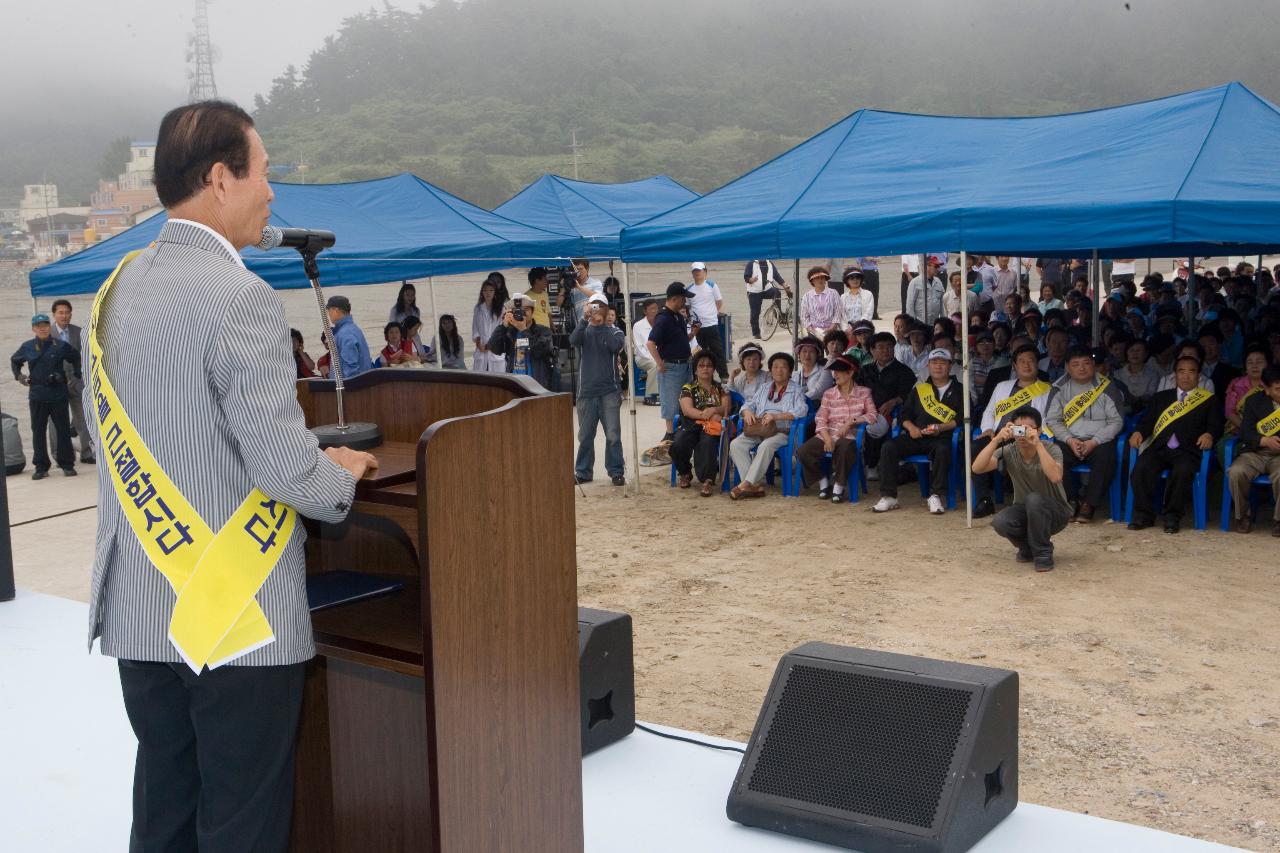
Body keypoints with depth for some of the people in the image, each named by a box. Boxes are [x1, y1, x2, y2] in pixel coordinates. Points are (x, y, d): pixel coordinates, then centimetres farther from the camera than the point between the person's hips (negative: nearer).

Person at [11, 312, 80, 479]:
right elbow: (14, 361, 23)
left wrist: (76, 375, 6)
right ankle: (41, 467, 12)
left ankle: (67, 464, 10)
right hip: (37, 396, 2)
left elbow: (76, 358, 13)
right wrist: (18, 375, 9)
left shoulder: (60, 346, -1)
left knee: (63, 429, 1)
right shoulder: (27, 347, 5)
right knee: (38, 432, 5)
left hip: (58, 395, -2)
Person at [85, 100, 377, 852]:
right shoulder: (242, 299, -18)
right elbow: (285, 466, -22)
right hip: (237, 618, -8)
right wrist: (343, 477, 0)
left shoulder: (117, 291, 7)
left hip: (137, 612, 8)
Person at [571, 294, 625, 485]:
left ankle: (616, 472, 3)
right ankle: (583, 472, 17)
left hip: (609, 391, -1)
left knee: (613, 434, -3)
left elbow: (615, 346, -15)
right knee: (585, 435, 8)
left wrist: (603, 324, -11)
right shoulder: (583, 330, 8)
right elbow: (573, 341, -14)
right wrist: (585, 318, -21)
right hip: (586, 391, 1)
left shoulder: (615, 331, 6)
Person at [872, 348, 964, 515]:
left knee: (943, 449, -39)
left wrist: (941, 428, -12)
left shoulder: (958, 390, 14)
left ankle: (936, 496, -28)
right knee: (888, 447, -22)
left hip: (943, 437, -3)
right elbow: (904, 414, 18)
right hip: (916, 437, 3)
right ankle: (889, 497, -19)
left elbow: (962, 418, 2)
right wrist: (911, 427, -4)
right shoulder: (920, 389, 22)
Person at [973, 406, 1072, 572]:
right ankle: (1028, 548, 4)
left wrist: (1037, 444, -44)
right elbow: (977, 468, -26)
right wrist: (996, 440, -35)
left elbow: (1055, 477, -41)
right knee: (1000, 522, -29)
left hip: (1054, 512, -3)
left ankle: (1043, 553, -14)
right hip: (1025, 511, 3)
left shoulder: (1051, 449, -20)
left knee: (1033, 499, -36)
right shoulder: (1008, 452, -12)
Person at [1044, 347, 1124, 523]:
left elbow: (1116, 421, -2)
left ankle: (1088, 505, -23)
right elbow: (1052, 420, 4)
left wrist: (1094, 442, -14)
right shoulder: (1060, 388, 8)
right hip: (1070, 440, 1)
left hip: (1099, 441, -1)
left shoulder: (1107, 387, 3)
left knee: (1105, 457, -34)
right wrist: (1070, 440, -13)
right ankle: (1068, 503, -18)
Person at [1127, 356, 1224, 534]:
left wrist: (1209, 434, -17)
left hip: (1187, 450, -2)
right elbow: (1147, 421, 17)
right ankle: (1143, 514, -14)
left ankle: (1172, 517, -19)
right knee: (1141, 469, -29)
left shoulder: (1209, 400, 19)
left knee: (1183, 471, -35)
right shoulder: (1161, 397, 26)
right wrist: (1138, 432, -6)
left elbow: (1217, 425, 7)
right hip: (1159, 448, 2)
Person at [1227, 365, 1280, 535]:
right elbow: (1245, 434, 0)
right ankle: (1243, 516, -7)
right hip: (1255, 453, 1)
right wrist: (1265, 441, -20)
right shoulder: (1254, 401, 7)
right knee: (1235, 472, -30)